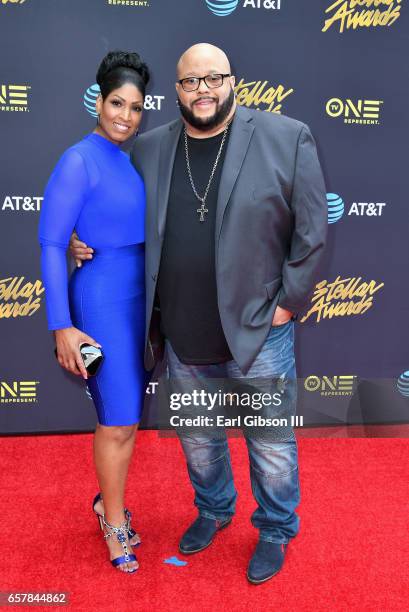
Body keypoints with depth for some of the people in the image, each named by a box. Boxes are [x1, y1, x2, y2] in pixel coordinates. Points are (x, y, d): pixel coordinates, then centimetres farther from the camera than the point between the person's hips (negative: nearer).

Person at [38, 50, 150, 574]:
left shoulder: (133, 159, 7)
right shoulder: (79, 161, -13)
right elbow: (50, 244, -14)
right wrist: (62, 327, -17)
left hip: (141, 296, 7)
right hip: (103, 300, -7)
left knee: (126, 412, 17)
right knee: (118, 421, 4)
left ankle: (110, 501, 39)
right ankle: (114, 518, 28)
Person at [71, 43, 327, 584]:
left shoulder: (287, 137, -7)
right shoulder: (149, 148, 4)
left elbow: (311, 230, -6)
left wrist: (288, 302, -8)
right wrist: (86, 240, 1)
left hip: (258, 332, -3)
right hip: (182, 338, 4)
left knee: (272, 442, 12)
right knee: (197, 438, 21)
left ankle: (276, 530, 37)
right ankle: (213, 509, 47)